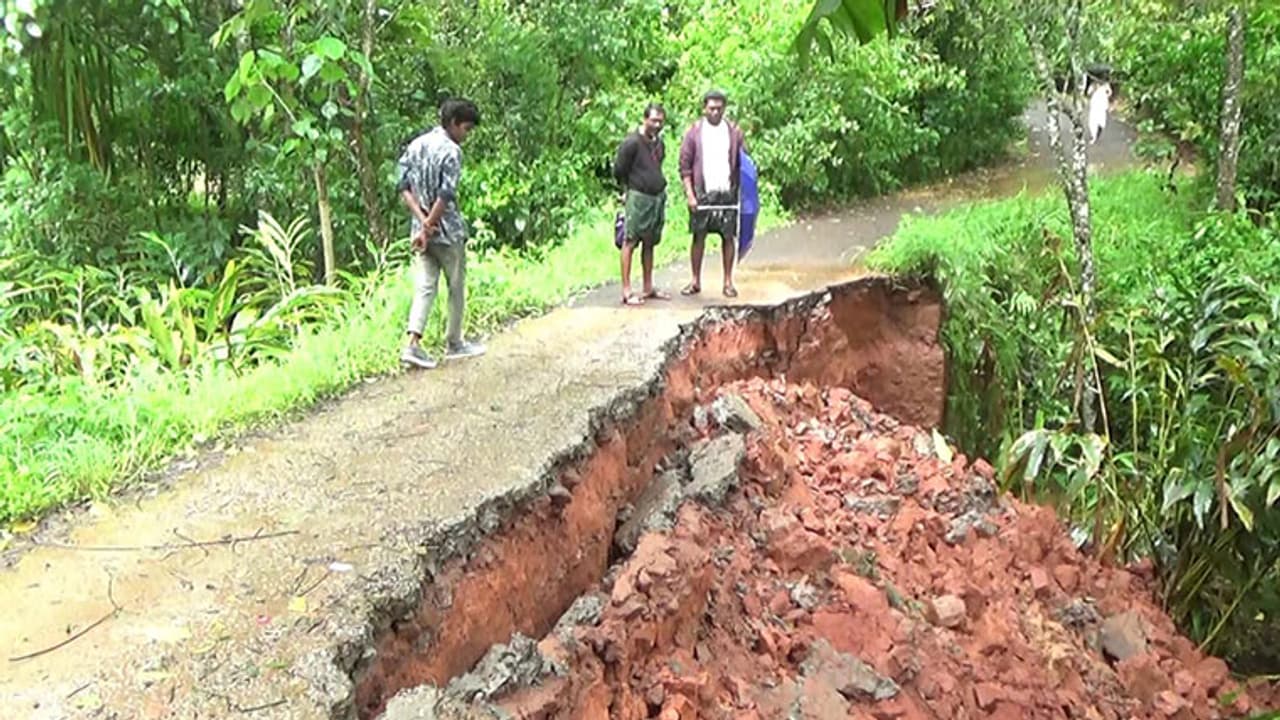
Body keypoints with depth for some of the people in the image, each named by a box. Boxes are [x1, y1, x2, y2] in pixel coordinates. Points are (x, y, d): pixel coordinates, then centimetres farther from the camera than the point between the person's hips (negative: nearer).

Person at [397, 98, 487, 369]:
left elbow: (403, 186, 3)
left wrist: (422, 221, -5)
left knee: (425, 288, 6)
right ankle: (454, 344, 20)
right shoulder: (451, 151, -13)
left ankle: (412, 344, -7)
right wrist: (428, 224, -13)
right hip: (448, 232, -6)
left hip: (421, 230, 6)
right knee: (456, 287, 10)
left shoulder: (414, 145, 9)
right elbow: (446, 196, -20)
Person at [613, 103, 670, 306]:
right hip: (638, 198, -8)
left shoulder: (659, 142, 10)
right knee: (630, 243, -4)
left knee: (649, 243, 13)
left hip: (658, 198, 8)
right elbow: (618, 171, -7)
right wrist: (630, 190, 3)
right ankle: (626, 292, -3)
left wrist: (659, 185, 12)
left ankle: (649, 288, 22)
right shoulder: (632, 143, -13)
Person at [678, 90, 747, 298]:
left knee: (728, 236, 3)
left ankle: (728, 281, 11)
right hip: (702, 193, -1)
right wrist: (689, 194, -9)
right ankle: (696, 281, 13)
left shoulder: (734, 132, 4)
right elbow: (685, 165, 0)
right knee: (699, 236, 4)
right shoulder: (695, 132, 0)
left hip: (728, 193, 1)